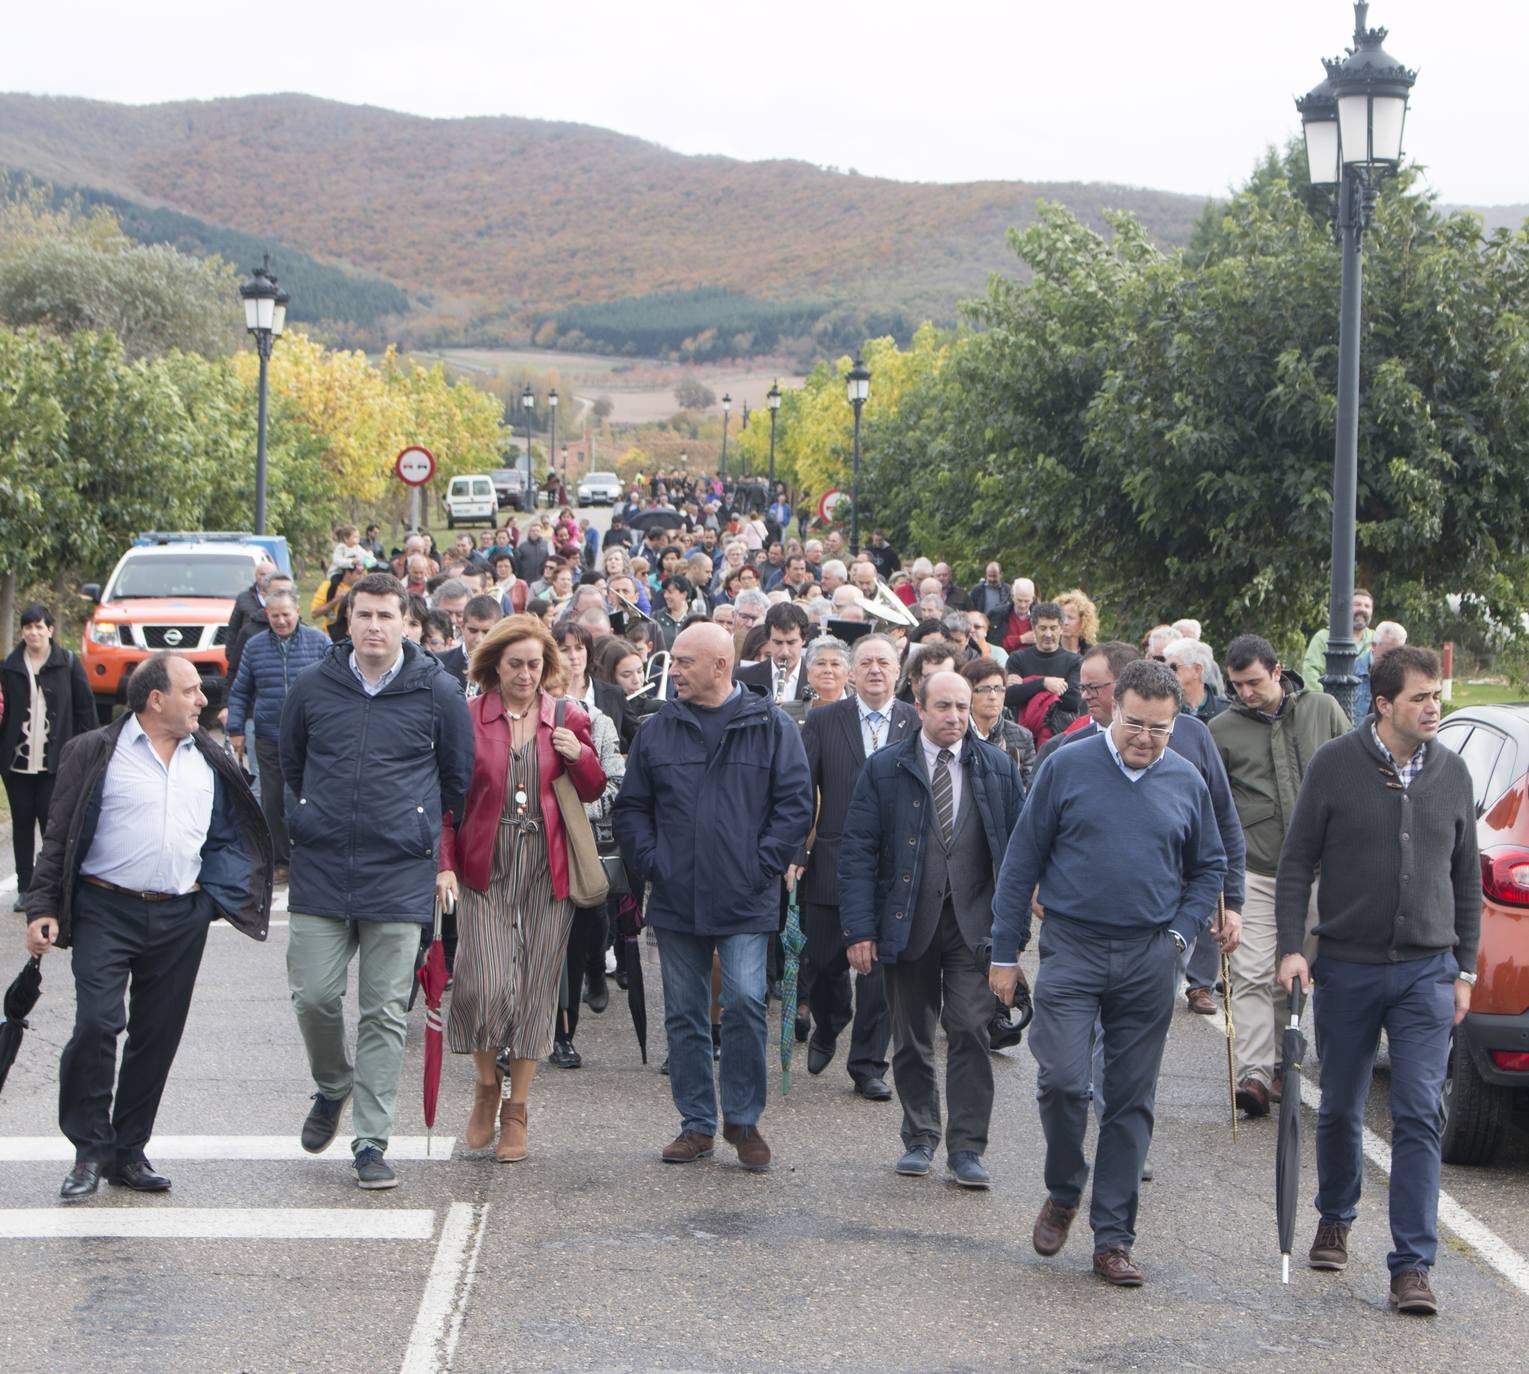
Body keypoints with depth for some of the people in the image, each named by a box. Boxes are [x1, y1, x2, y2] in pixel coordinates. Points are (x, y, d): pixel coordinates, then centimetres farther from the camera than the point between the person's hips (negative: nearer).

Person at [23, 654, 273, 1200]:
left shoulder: (208, 762, 14)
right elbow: (61, 837, -1)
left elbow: (227, 838, 22)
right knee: (96, 1023, -15)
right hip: (107, 913, -4)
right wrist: (42, 909, -7)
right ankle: (89, 1150, -4)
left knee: (158, 1036, 6)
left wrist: (221, 895, 10)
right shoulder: (95, 754, 0)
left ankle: (128, 1150, 16)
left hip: (181, 918, 4)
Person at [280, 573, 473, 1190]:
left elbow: (459, 780, 11)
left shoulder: (437, 692, 0)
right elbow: (290, 765, 21)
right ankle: (332, 1087, 28)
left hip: (400, 877, -2)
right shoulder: (312, 686, 4)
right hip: (320, 870, 2)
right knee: (313, 995, -2)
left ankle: (371, 1141, 6)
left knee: (385, 1012, 0)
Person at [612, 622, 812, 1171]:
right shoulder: (658, 729, 8)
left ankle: (742, 1120, 4)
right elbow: (630, 807, 12)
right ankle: (697, 1123, 17)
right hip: (676, 899, 3)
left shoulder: (771, 726, 0)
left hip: (745, 900, -3)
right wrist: (649, 862, 0)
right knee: (684, 1013, 7)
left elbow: (796, 802, -2)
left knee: (745, 1004, -10)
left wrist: (764, 864, -8)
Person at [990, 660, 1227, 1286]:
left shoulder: (1187, 782, 5)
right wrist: (1005, 953, 1)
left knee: (1131, 1101, 5)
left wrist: (1180, 933, 3)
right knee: (1062, 1081, -13)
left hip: (1149, 962, 2)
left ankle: (1113, 1238, 11)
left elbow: (1209, 867, 18)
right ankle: (1063, 1192, 14)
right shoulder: (1067, 767, -2)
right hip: (1071, 951, -2)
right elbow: (1022, 862, 2)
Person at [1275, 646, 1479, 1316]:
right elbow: (1295, 862, 0)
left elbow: (1466, 878, 11)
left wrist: (1465, 968, 9)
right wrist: (1292, 947, -9)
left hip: (1427, 972, 1)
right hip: (1347, 969, -1)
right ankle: (1335, 1220, 37)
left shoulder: (1452, 772, 4)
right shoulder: (1335, 764, -4)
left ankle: (1412, 1265, -6)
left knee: (1419, 1116, -7)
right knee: (1340, 1109, 12)